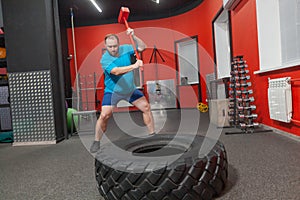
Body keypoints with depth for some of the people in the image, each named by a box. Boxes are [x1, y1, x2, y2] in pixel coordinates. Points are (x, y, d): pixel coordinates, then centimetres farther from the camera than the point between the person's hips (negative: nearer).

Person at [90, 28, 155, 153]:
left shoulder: (125, 49, -6)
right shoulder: (105, 59, -21)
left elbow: (142, 47, -1)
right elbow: (116, 71, -37)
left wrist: (133, 36, -15)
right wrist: (134, 66, -45)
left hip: (130, 89, 5)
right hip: (112, 91, -4)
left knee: (146, 107, 3)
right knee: (104, 116, -14)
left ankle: (152, 135, 20)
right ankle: (96, 142, 8)